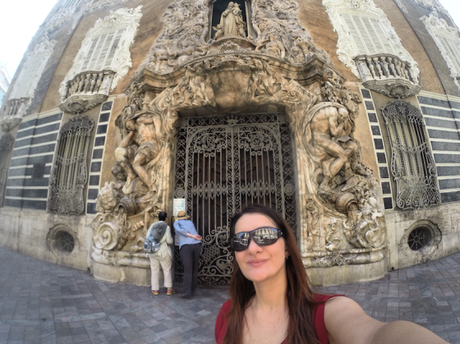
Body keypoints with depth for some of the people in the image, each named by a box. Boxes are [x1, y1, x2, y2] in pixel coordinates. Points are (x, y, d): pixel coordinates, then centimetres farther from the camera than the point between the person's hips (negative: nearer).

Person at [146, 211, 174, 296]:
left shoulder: (153, 225, 1)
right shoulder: (167, 227, -12)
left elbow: (147, 236, 2)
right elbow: (169, 241, -13)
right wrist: (171, 238, 8)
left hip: (153, 251, 4)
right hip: (164, 252, -4)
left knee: (155, 270, 13)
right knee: (167, 270, 8)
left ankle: (155, 289, 17)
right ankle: (169, 289, 11)